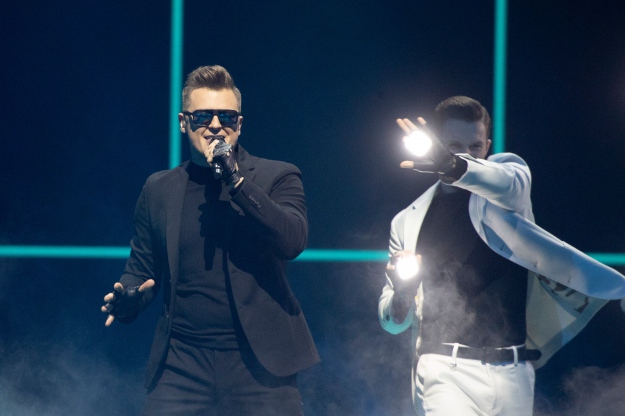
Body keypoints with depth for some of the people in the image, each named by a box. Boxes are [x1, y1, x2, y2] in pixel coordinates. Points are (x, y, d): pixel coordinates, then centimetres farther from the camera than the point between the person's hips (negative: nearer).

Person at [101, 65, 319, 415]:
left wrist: (236, 180, -16)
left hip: (259, 366, -2)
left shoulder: (277, 177, 5)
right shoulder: (159, 189, 14)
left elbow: (293, 241, -11)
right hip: (183, 368, 2)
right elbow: (142, 269, 18)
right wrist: (127, 300, -5)